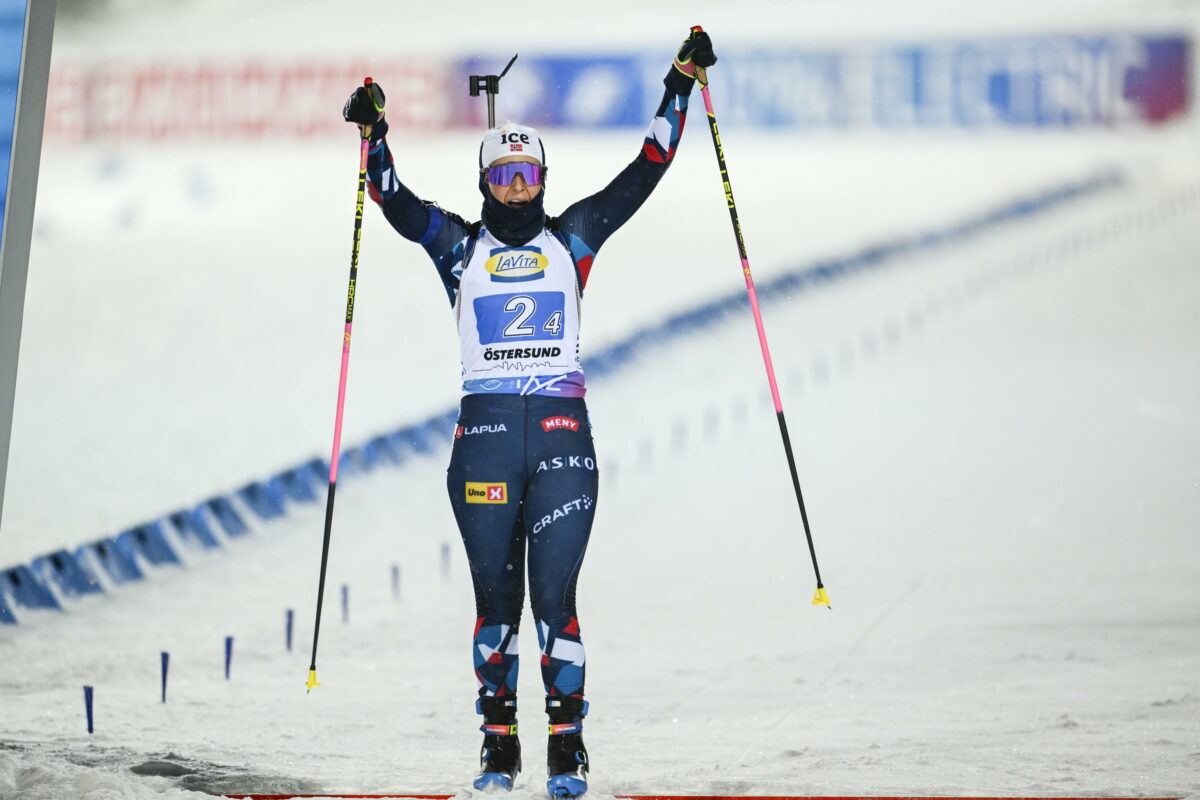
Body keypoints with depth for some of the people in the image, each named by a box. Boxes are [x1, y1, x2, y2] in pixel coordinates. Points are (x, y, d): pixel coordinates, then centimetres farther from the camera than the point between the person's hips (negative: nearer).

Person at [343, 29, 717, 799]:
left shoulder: (573, 237, 11)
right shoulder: (460, 244, 11)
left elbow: (644, 173, 9)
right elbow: (397, 203, -2)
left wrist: (679, 89, 5)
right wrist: (375, 134, -16)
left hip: (563, 432, -1)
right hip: (485, 432, 1)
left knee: (554, 596, -6)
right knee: (496, 596, 3)